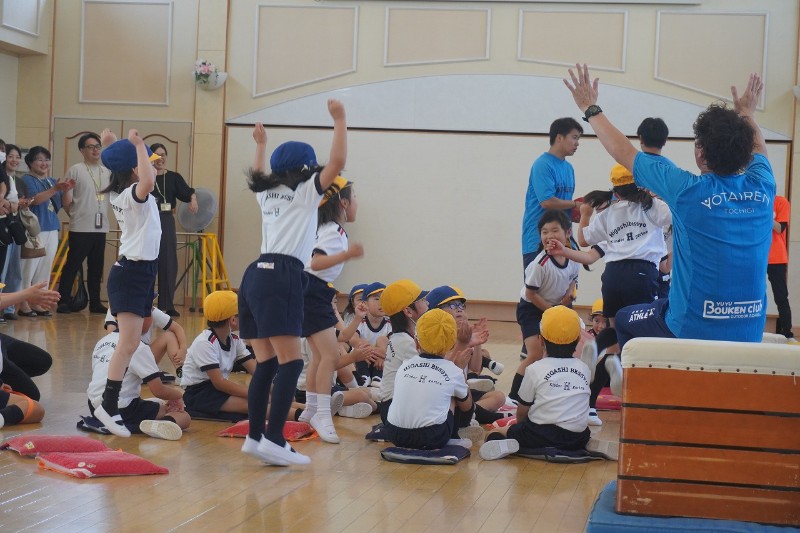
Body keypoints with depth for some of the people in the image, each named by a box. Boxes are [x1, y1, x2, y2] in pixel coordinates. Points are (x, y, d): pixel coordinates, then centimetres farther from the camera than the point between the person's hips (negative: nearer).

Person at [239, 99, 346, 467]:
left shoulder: (267, 192, 23)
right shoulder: (306, 191, 4)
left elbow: (257, 176, 48)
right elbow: (337, 162, -7)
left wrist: (260, 144, 58)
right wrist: (339, 120, 1)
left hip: (256, 276, 8)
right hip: (281, 279, -8)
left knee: (266, 363, 8)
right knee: (290, 362, -12)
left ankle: (255, 437, 6)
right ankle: (273, 440, -21)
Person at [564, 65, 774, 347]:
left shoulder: (688, 190, -15)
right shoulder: (763, 188, -3)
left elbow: (623, 153, -1)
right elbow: (758, 150, 23)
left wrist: (591, 108, 12)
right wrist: (747, 112, 41)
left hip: (691, 331, -4)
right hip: (751, 335, 5)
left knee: (625, 319, 24)